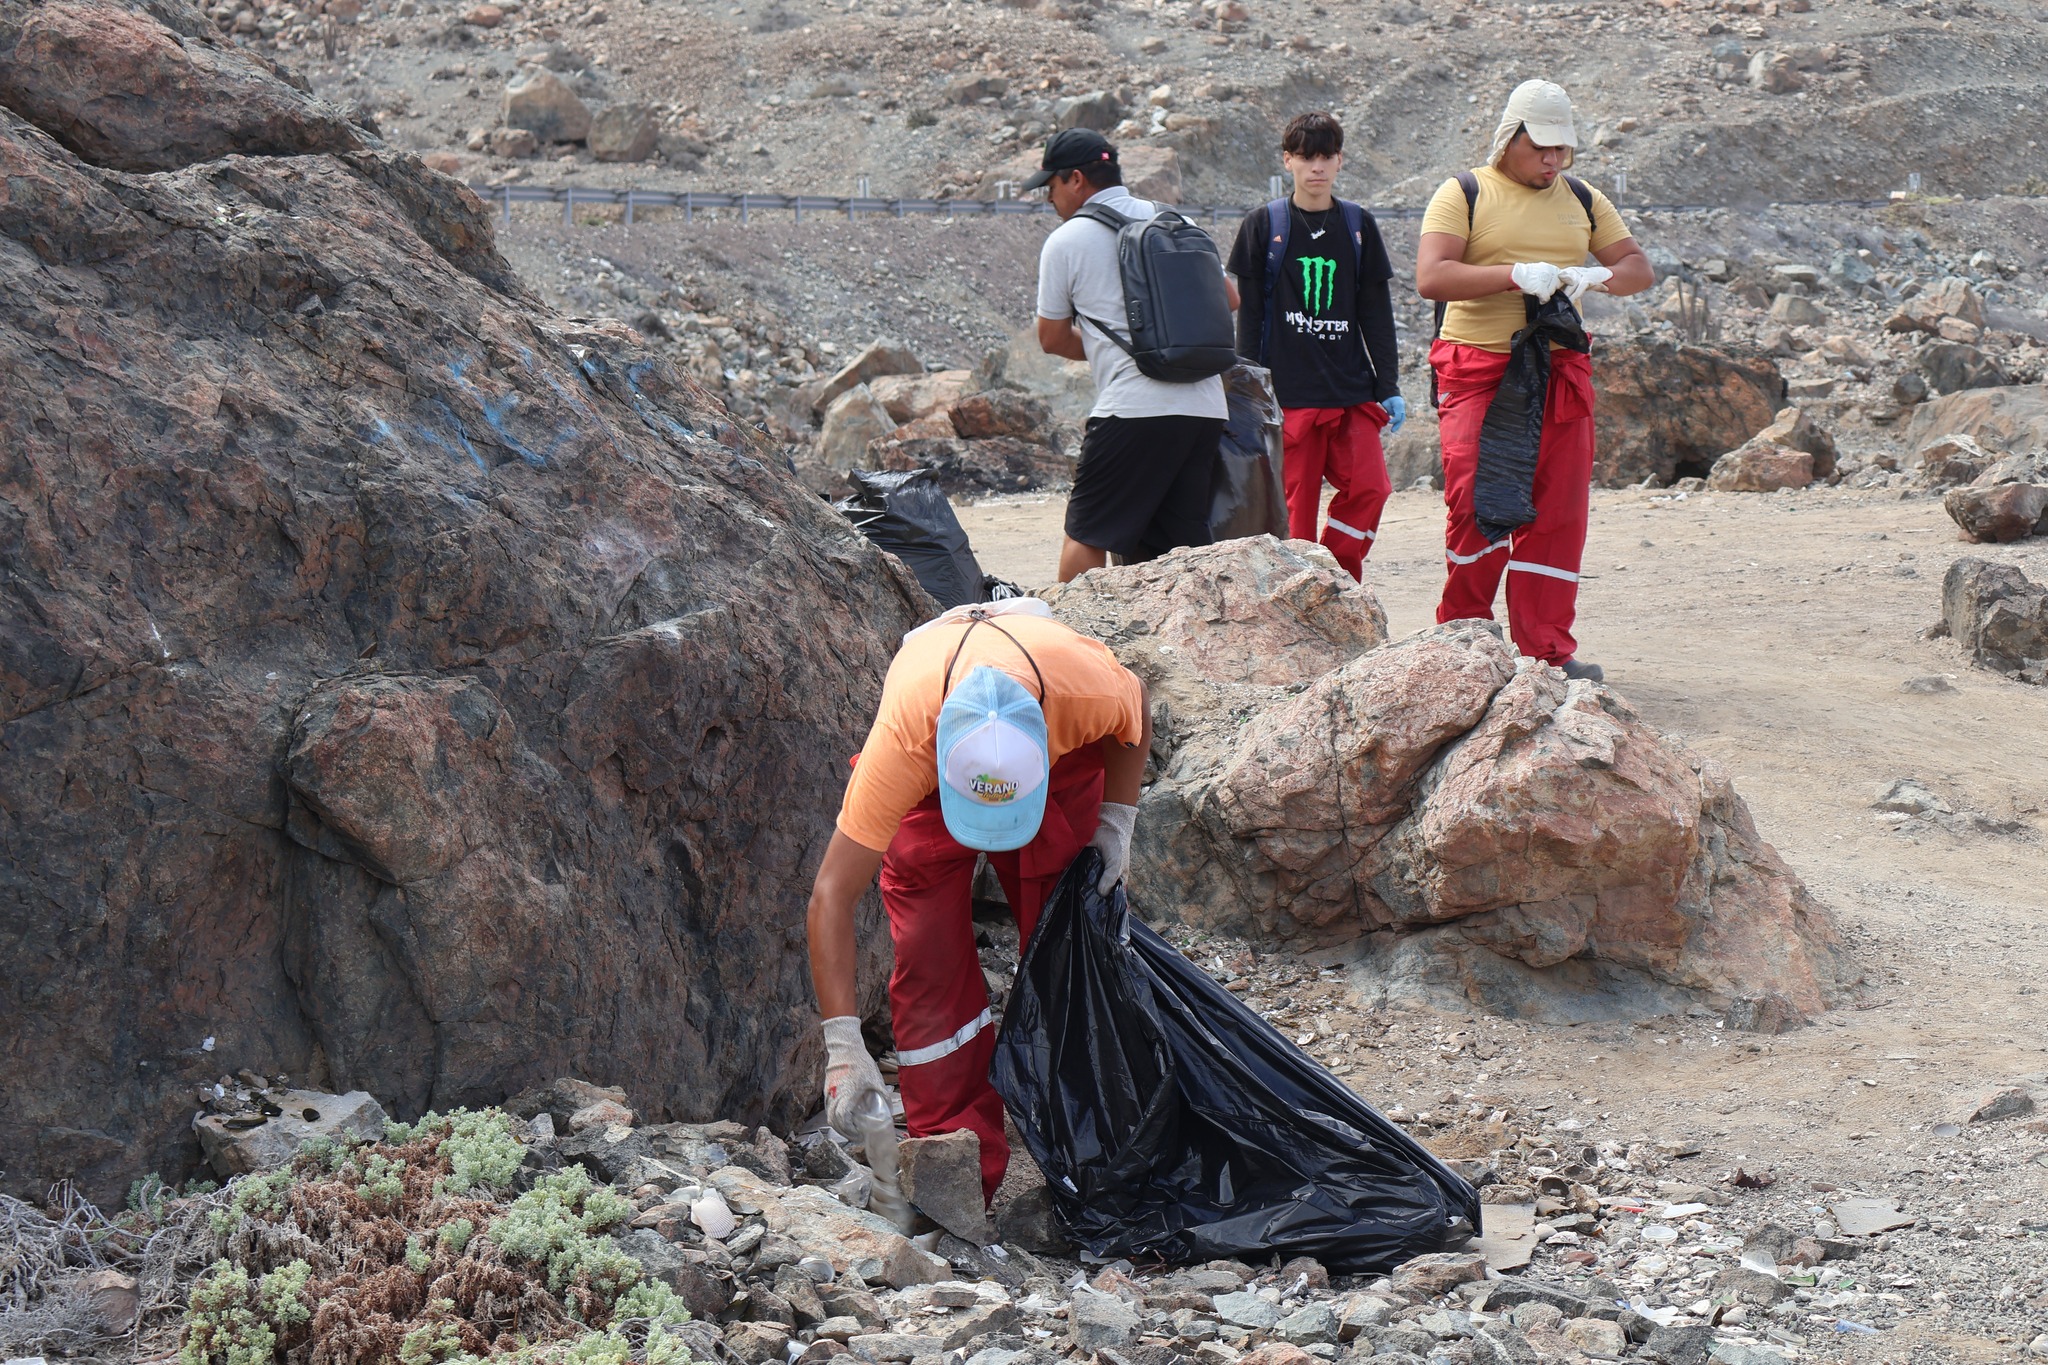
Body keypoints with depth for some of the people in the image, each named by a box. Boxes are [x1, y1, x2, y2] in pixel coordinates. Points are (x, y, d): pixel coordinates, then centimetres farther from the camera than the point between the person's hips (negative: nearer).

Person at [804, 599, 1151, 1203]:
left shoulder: (1092, 687, -41)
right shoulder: (899, 742, -45)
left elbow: (1134, 720, -11)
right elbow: (832, 895, -40)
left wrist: (1117, 818, -16)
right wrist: (843, 1046, -44)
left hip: (1067, 765, 1)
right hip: (931, 775, -1)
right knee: (931, 963, -12)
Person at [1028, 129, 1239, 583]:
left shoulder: (1066, 241, 1)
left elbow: (1052, 339, 9)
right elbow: (1229, 299, 22)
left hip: (1134, 409, -5)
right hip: (1207, 408, 6)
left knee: (1086, 534, 3)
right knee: (1185, 543, 8)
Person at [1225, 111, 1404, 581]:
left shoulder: (1358, 225, 12)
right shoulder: (1263, 225, 4)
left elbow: (1376, 313, 14)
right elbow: (1249, 316, 4)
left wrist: (1389, 387, 9)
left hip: (1352, 389, 2)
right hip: (1290, 392, -2)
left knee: (1368, 488, -10)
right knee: (1297, 506, -3)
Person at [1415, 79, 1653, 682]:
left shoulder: (1582, 199, 16)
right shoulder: (1464, 194, 1)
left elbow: (1639, 268, 15)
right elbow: (1430, 277, -12)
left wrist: (1596, 276, -8)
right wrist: (1516, 274, -22)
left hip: (1560, 372, 4)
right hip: (1478, 371, -4)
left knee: (1559, 509, 1)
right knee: (1476, 501, -10)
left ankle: (1547, 650, 5)